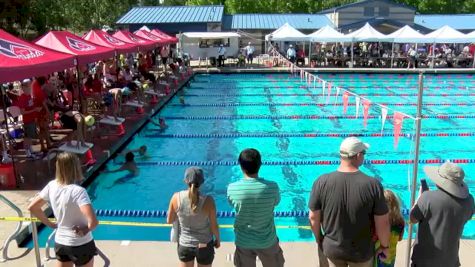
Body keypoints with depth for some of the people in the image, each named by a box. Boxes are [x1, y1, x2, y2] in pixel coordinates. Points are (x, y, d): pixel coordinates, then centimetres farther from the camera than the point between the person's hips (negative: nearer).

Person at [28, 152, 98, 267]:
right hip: (81, 245, -5)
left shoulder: (51, 186, -7)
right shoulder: (78, 191, -25)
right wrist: (86, 230, -14)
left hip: (60, 243, 5)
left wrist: (51, 224, 11)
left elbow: (32, 207, 6)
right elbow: (93, 221, -35)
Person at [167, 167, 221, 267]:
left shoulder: (176, 197, -18)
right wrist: (218, 239, 6)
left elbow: (169, 221, -3)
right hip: (204, 245, -1)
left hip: (184, 245, 2)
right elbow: (214, 226, -12)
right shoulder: (208, 200, -23)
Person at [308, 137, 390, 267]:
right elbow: (382, 222, -15)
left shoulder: (322, 182, -18)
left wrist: (319, 239, 10)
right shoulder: (373, 184, -22)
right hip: (362, 251, -1)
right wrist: (385, 246, 4)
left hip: (332, 248, 1)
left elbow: (313, 217, -8)